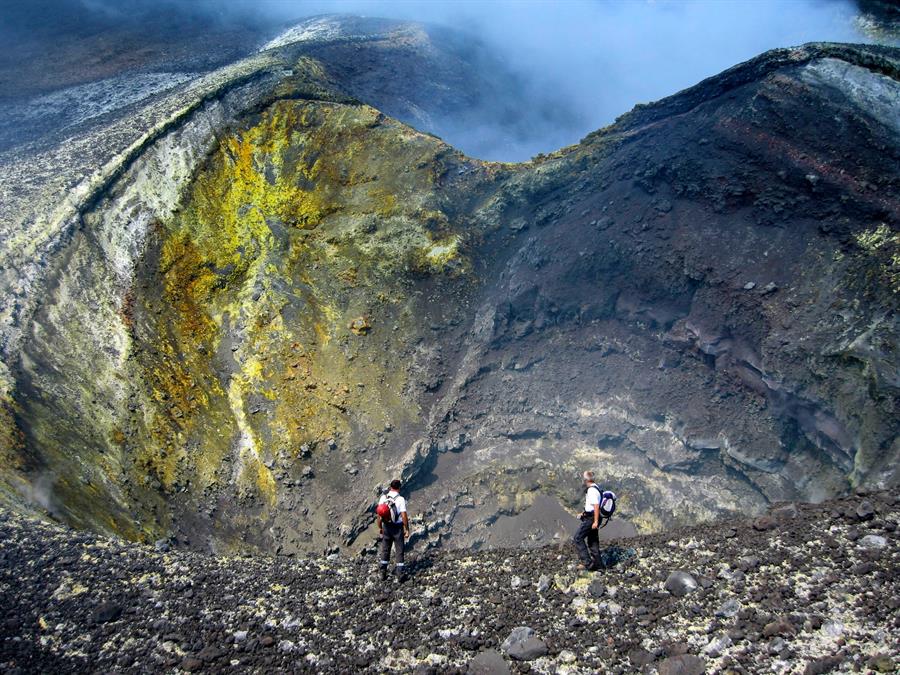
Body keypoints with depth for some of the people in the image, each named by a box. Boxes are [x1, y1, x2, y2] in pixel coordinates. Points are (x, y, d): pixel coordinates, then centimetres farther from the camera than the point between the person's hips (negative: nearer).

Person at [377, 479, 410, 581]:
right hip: (398, 527, -3)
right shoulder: (400, 500, -16)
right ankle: (400, 575, 11)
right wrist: (407, 529, -9)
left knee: (385, 550, 15)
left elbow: (379, 514, 1)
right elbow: (404, 516, -18)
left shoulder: (383, 498, -4)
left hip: (386, 527, 3)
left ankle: (383, 574, 20)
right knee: (399, 551, 8)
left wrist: (379, 527, 11)